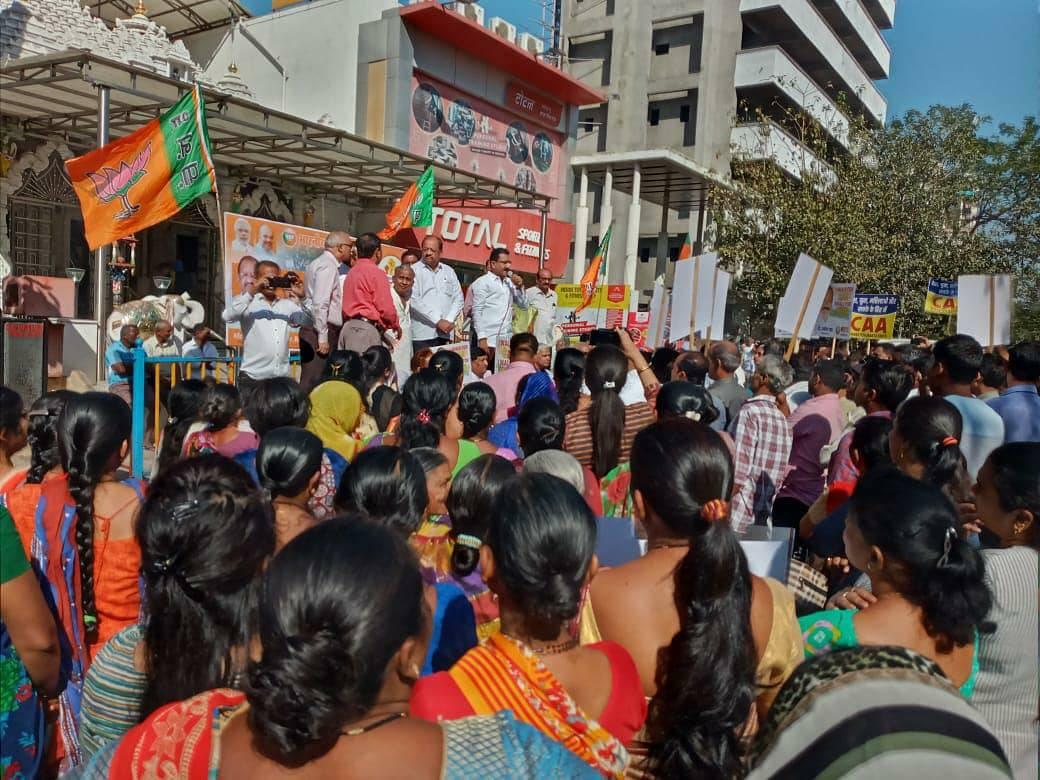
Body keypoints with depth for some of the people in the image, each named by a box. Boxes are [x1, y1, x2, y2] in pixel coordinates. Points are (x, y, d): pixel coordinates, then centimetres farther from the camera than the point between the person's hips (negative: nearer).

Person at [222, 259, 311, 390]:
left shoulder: (286, 304, 13)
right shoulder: (249, 302, -1)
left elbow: (306, 321, 4)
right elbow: (227, 316, -17)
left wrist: (301, 298, -9)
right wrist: (252, 291, -20)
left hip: (282, 377, 4)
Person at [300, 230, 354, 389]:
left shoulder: (319, 263, 19)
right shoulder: (328, 266, -10)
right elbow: (320, 303, -19)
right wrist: (322, 337, -20)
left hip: (316, 328, 10)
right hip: (320, 330, -10)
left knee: (313, 380, 9)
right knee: (313, 382, -11)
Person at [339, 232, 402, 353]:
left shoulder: (351, 272, 15)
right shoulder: (376, 272, -6)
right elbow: (386, 308, -10)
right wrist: (396, 325, 7)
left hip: (348, 326, 8)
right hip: (366, 328, -7)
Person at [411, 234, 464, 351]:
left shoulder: (449, 272, 16)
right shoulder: (414, 270, 2)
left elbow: (458, 299, 13)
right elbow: (414, 301, -8)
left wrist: (449, 321, -4)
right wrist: (438, 321, -11)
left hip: (445, 334, 4)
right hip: (422, 334, -3)